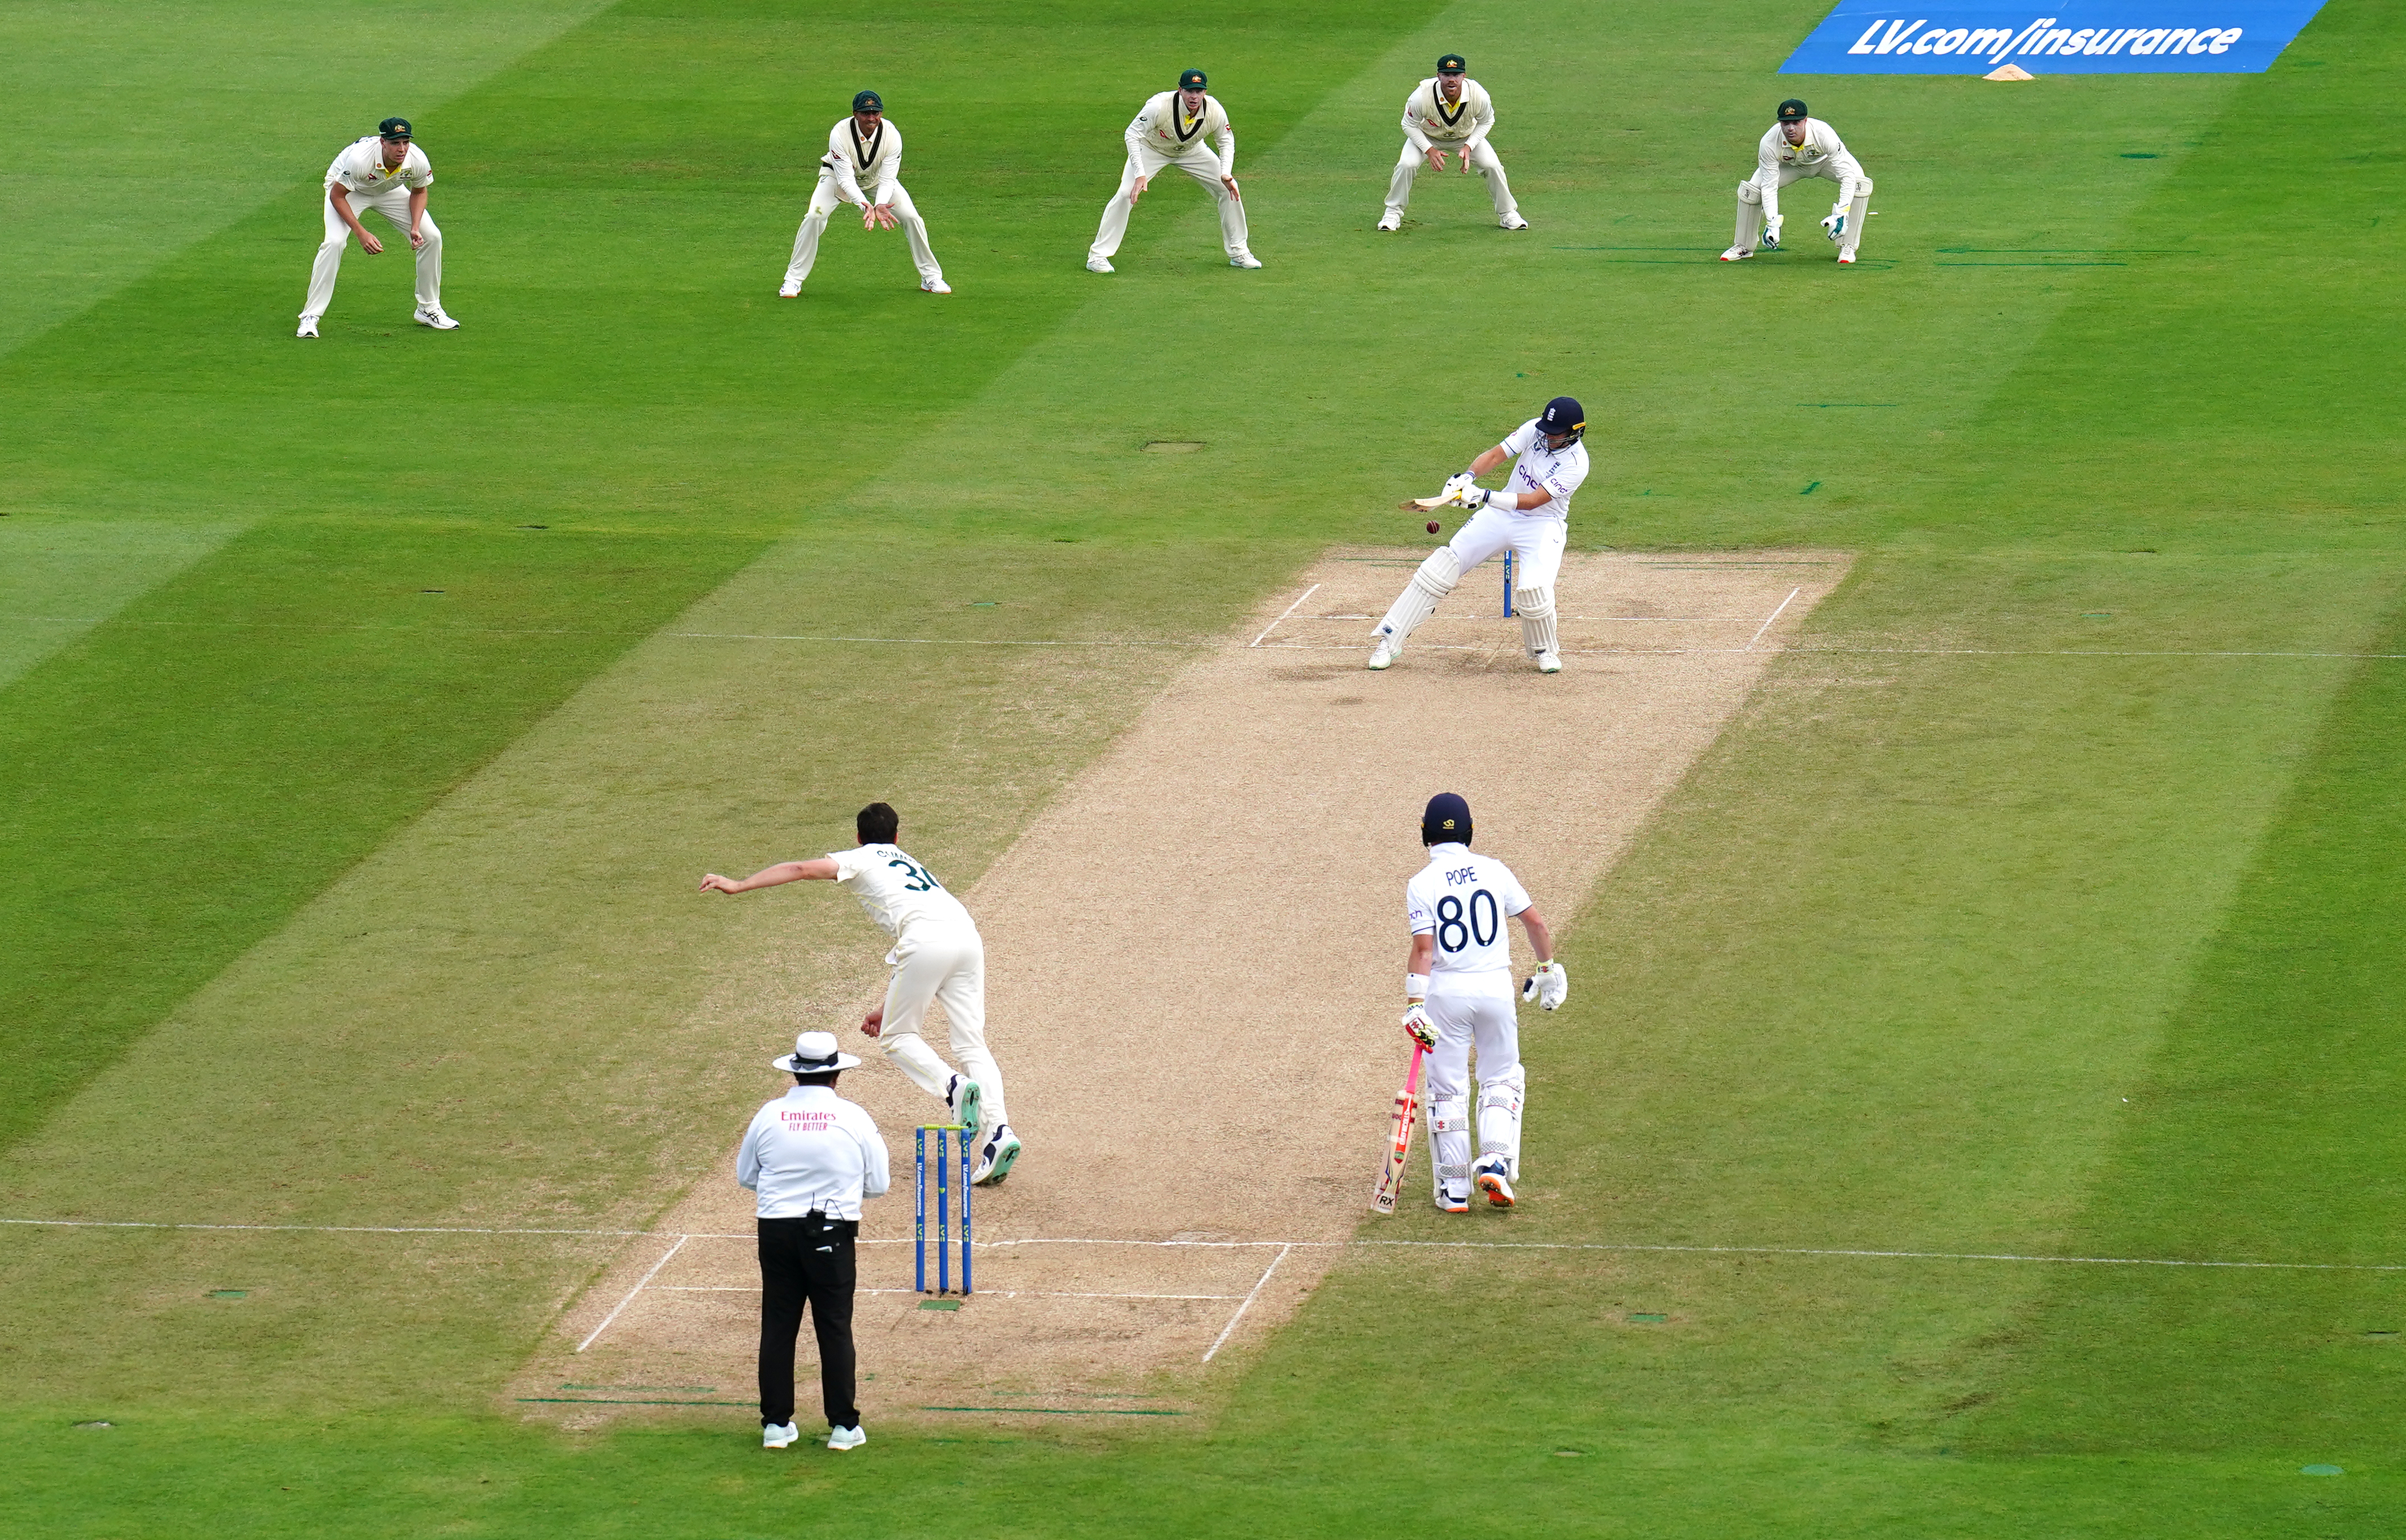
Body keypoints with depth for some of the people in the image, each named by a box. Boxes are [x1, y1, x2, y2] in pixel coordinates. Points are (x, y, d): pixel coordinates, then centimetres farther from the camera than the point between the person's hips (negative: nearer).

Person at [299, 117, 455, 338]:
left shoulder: (417, 160, -28)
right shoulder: (360, 158, -41)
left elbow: (419, 192, -4)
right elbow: (337, 196, -27)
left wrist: (415, 228, -19)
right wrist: (361, 234, -33)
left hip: (390, 190, 4)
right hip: (346, 189, -4)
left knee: (432, 237, -5)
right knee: (334, 242, -27)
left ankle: (429, 310, 13)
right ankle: (310, 317, -18)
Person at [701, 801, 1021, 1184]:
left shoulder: (863, 859, 20)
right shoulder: (910, 866, 39)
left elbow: (802, 870, 4)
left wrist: (738, 886, 4)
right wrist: (888, 1009, 43)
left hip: (928, 940, -6)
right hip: (967, 935, 6)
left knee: (897, 1037, 8)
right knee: (971, 1044, 4)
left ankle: (953, 1086, -18)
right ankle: (999, 1131, -14)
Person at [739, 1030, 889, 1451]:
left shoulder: (769, 1116, -2)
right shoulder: (853, 1118, -6)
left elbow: (745, 1176, 9)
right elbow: (879, 1184, 2)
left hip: (776, 1231, 1)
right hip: (832, 1234, -1)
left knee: (777, 1326, 8)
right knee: (835, 1329, 5)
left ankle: (776, 1423, 10)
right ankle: (843, 1425, 6)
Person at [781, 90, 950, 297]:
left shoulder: (892, 136, -28)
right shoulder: (839, 134, -34)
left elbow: (887, 180, -27)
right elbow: (846, 180, -35)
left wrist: (880, 205, -47)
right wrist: (864, 205, -51)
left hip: (877, 178, 2)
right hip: (838, 174, -2)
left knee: (911, 218, -12)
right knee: (814, 217, -23)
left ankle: (931, 277, 7)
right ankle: (793, 280, -8)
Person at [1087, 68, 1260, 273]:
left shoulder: (1215, 112, -27)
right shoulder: (1159, 106, -38)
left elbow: (1226, 141, -8)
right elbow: (1133, 134, -28)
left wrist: (1226, 174, -23)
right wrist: (1140, 174, -37)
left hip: (1191, 152, 3)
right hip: (1152, 149, -3)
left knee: (1229, 188, -5)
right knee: (1125, 194, -20)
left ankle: (1239, 253, 12)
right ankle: (1098, 255, -9)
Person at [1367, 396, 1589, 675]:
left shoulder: (1576, 464, -23)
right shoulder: (1535, 429, -10)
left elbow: (1533, 501, -29)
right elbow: (1495, 455, -12)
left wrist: (1483, 496, -38)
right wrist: (1467, 477, -33)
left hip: (1542, 523, -4)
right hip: (1501, 514, 4)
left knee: (1533, 588, -27)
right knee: (1443, 565, -7)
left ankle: (1544, 649, 8)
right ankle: (1390, 641, -3)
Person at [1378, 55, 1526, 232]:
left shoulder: (1478, 95, -32)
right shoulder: (1421, 96, -36)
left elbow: (1486, 122, -10)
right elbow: (1409, 125, -18)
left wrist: (1469, 147, -22)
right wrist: (1429, 150, -28)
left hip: (1467, 136, 1)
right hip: (1428, 136, -1)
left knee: (1492, 166, -13)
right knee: (1406, 165, -22)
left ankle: (1508, 213, 9)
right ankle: (1393, 214, 1)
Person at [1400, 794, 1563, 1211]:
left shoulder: (1422, 884, -7)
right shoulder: (1494, 871, 1)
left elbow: (1423, 948, -16)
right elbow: (1535, 922, 5)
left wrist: (1415, 1005, -20)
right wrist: (1548, 968, 19)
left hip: (1445, 990, -2)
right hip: (1495, 987, 2)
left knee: (1447, 1089, 7)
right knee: (1502, 1079, 16)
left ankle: (1454, 1190, 8)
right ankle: (1495, 1161, -4)